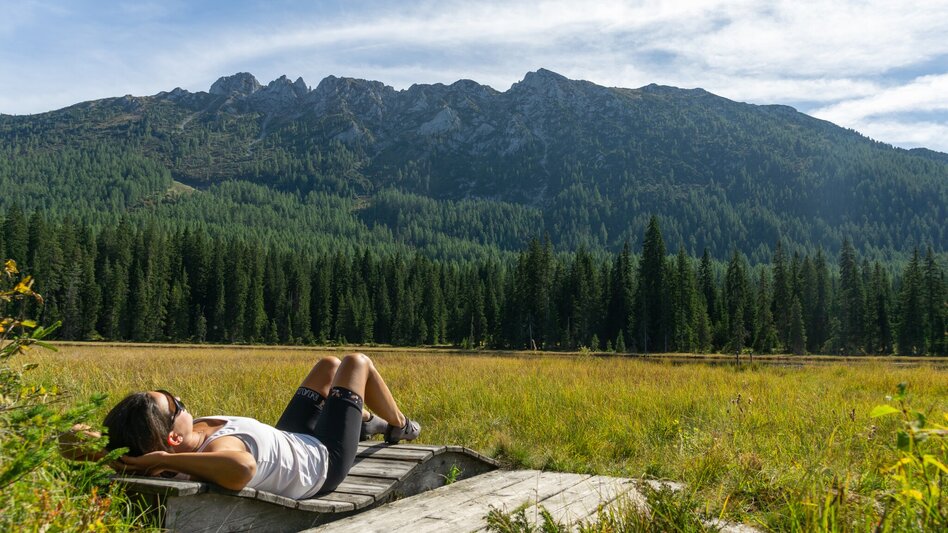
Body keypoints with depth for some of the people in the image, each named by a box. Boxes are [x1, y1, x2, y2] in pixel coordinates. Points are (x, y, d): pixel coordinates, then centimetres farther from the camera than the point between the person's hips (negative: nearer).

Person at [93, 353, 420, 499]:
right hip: (323, 460, -7)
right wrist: (165, 460, -59)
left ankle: (366, 422, 55)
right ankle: (400, 427, 39)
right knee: (356, 363, 9)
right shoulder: (218, 449, -47)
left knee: (328, 365, 25)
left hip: (289, 439, 7)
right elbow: (243, 468, -71)